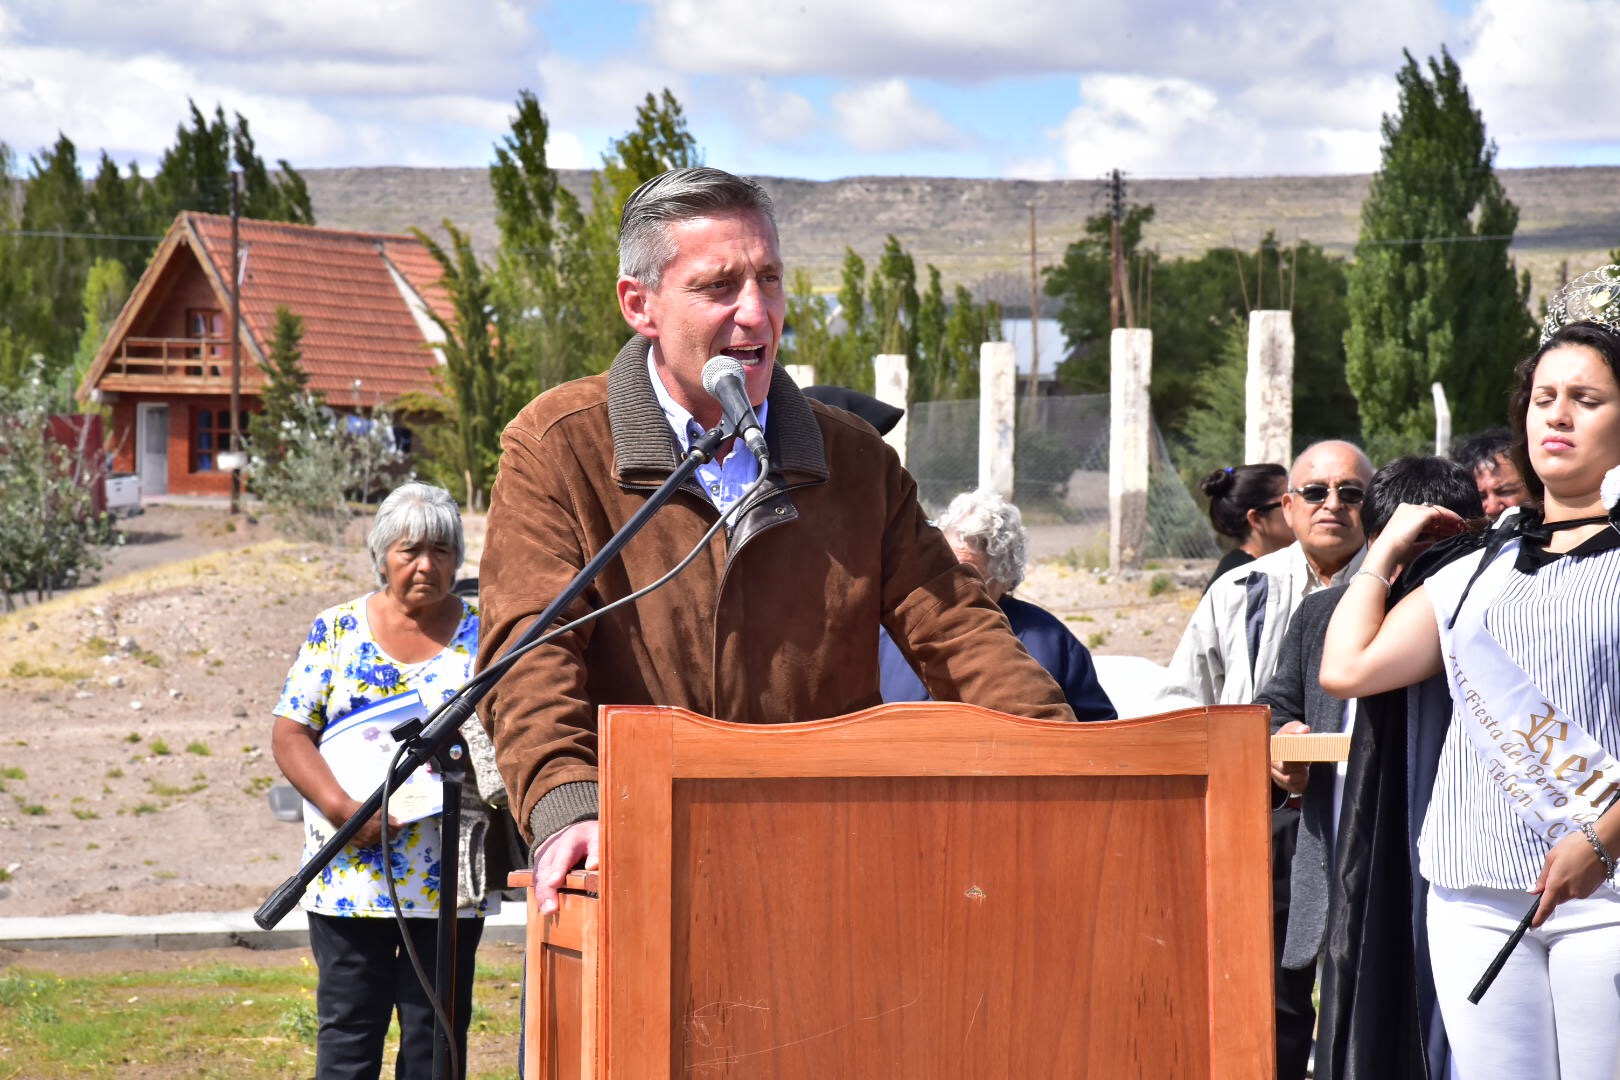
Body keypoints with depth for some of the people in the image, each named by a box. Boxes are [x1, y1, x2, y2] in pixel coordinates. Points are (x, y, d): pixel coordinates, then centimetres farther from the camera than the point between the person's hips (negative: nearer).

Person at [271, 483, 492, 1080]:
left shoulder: (484, 635, 6)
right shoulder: (337, 630, 6)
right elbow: (289, 732, 2)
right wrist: (341, 807, -14)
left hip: (449, 877, 0)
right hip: (350, 870, 0)